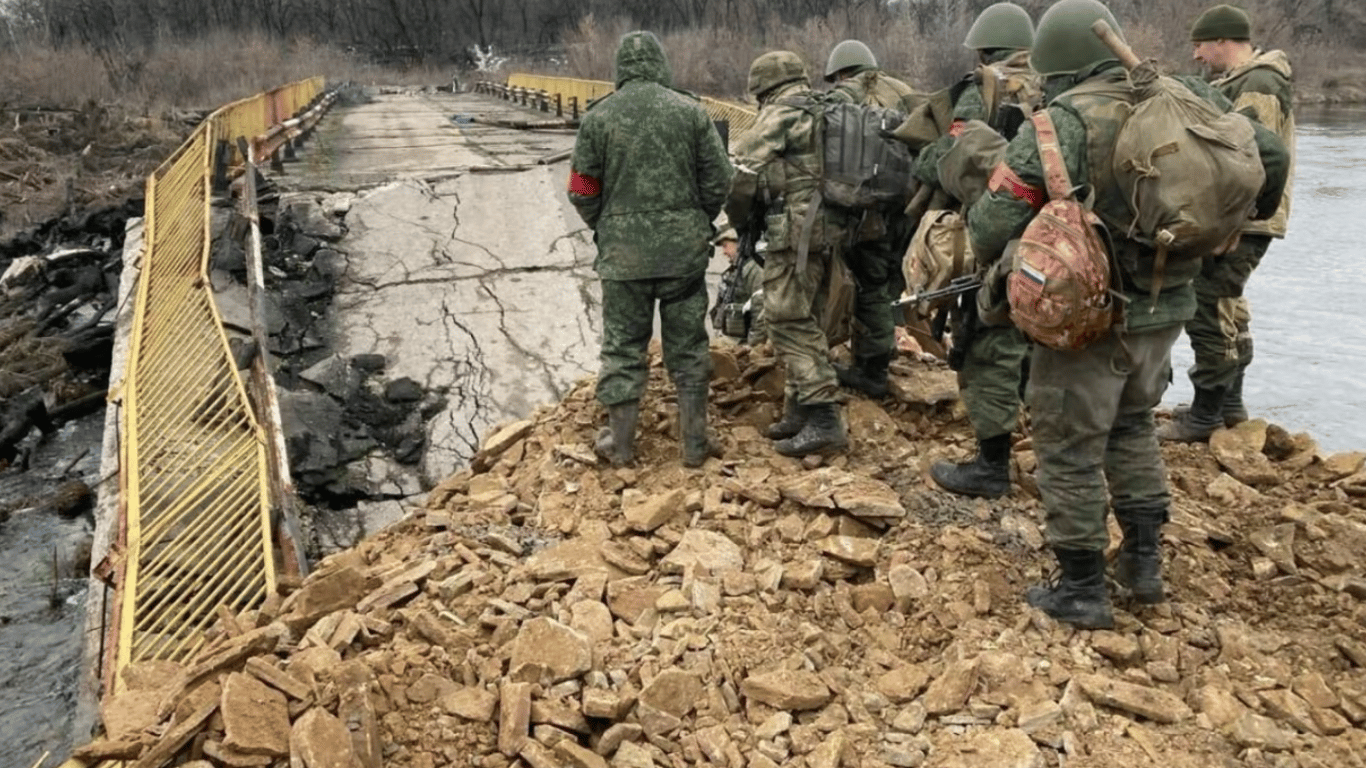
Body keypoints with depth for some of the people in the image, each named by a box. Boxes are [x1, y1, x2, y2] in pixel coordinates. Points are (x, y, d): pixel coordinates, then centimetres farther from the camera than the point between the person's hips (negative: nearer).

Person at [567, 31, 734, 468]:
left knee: (623, 345, 10)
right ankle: (694, 444, 16)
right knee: (687, 347, 10)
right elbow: (719, 179, 0)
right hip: (685, 250, 1)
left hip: (623, 252, -1)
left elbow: (582, 190, 0)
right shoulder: (690, 110, 0)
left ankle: (620, 443, 17)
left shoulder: (598, 116, -1)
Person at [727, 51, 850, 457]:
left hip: (796, 231, -9)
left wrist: (738, 218, 8)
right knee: (802, 319, 14)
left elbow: (741, 172, -9)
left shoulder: (778, 116, -7)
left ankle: (824, 421, -11)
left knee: (788, 322, -7)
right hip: (829, 228, 9)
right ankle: (801, 410, 19)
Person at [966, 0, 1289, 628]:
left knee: (1069, 450, 8)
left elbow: (992, 227, -18)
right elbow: (1269, 155, 10)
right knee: (1131, 425, 27)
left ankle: (1082, 590, 17)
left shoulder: (1061, 123, -15)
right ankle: (1144, 560, 32)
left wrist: (994, 260, 4)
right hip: (1165, 309, 7)